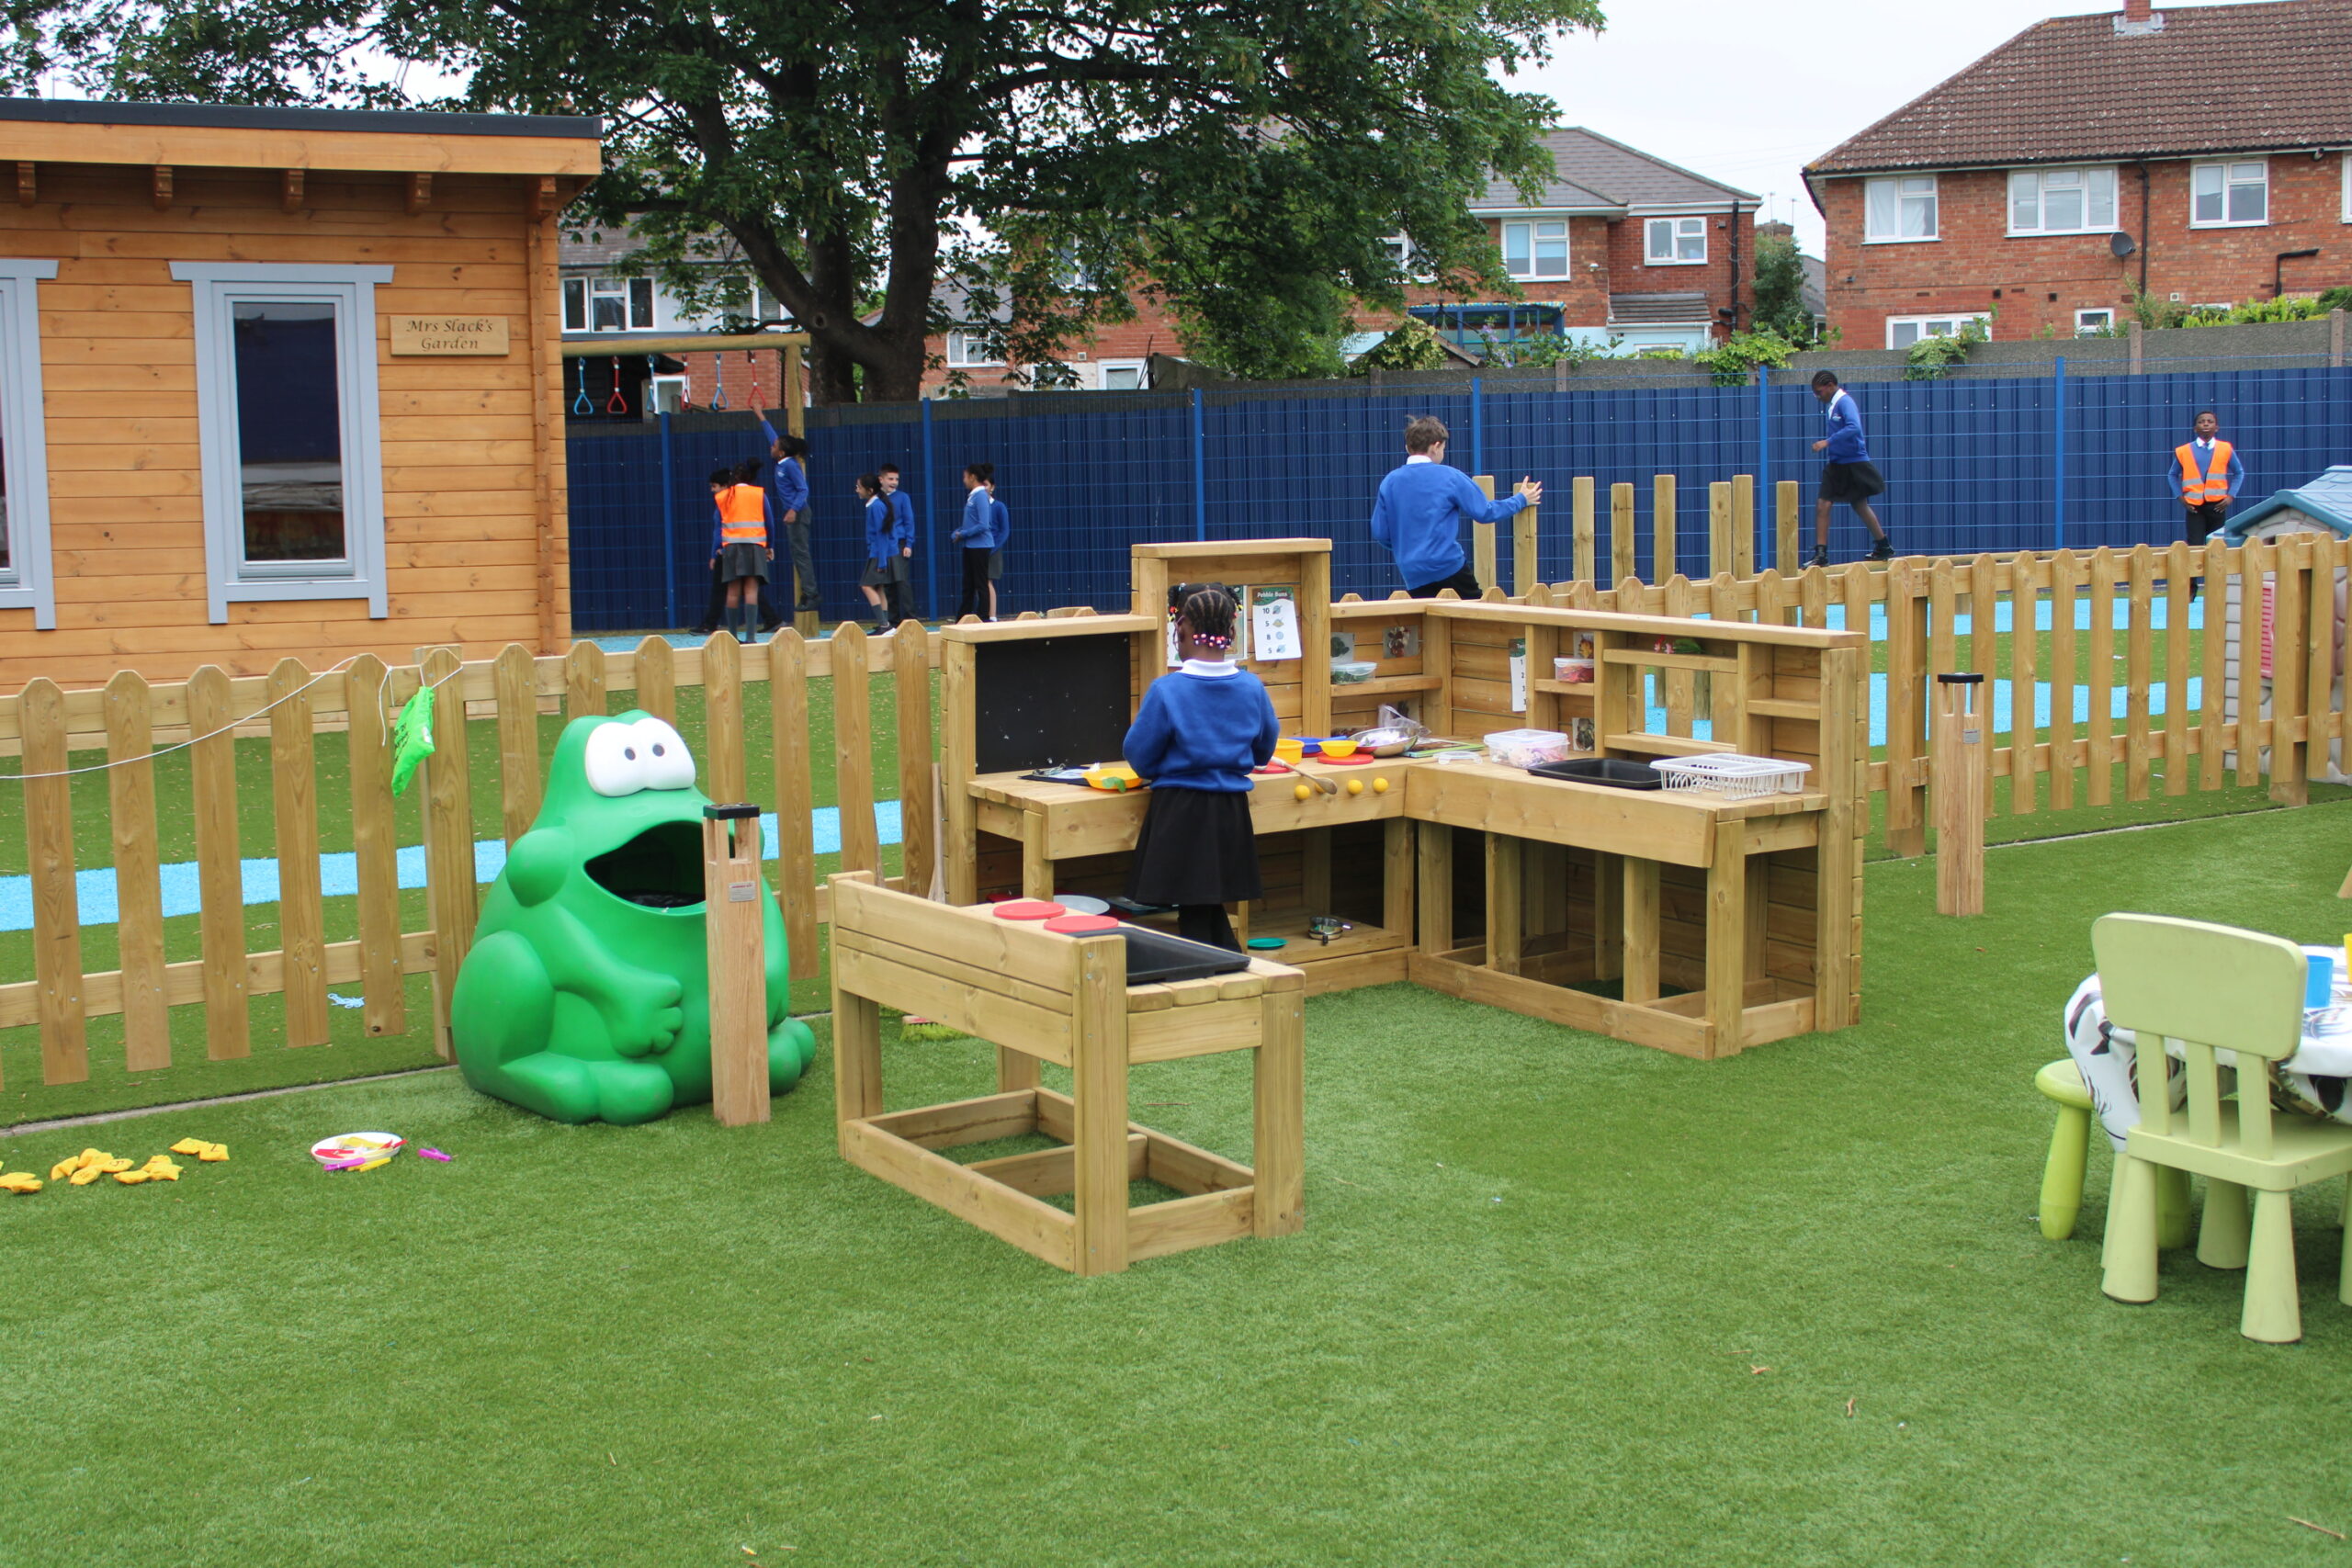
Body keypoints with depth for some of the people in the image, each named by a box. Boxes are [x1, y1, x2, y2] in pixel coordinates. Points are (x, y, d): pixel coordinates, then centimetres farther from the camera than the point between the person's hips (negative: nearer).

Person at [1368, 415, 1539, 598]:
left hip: (1413, 576, 3)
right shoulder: (1450, 477, -5)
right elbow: (1484, 512, -1)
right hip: (1449, 567, -3)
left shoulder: (1389, 482, 3)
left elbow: (1380, 532, 6)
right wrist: (1520, 500, 15)